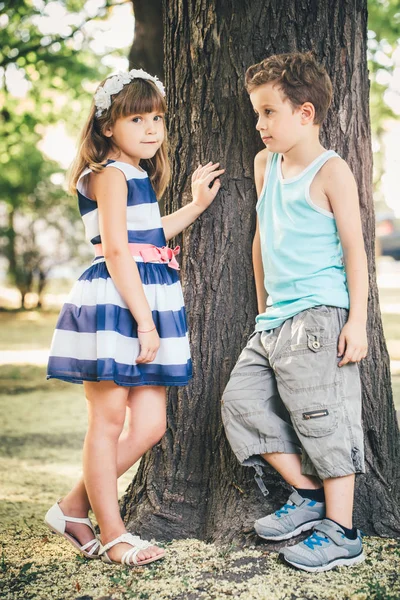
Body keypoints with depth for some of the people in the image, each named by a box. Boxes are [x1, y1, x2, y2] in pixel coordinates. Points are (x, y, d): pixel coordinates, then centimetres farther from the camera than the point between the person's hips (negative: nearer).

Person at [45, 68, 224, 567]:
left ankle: (73, 509, 18)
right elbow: (117, 250, -15)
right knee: (108, 418, 0)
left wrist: (195, 206, 35)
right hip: (114, 303, -9)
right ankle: (111, 535, 10)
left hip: (146, 303, 9)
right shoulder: (110, 174, -7)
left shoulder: (139, 176, 21)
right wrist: (144, 320, -18)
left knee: (149, 426, 6)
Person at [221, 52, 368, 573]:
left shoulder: (331, 171, -6)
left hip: (319, 317, -8)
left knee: (322, 418, -5)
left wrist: (357, 320, -15)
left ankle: (340, 533, 7)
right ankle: (307, 495, 14)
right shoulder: (267, 166, 16)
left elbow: (354, 247, -9)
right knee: (242, 402, 3)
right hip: (275, 320, 8)